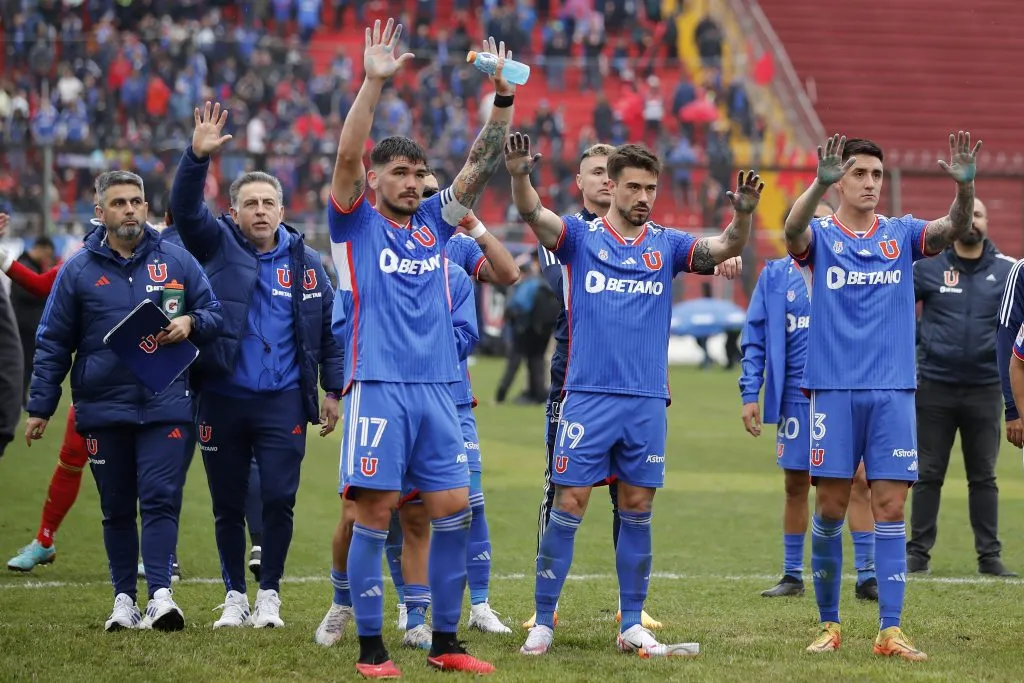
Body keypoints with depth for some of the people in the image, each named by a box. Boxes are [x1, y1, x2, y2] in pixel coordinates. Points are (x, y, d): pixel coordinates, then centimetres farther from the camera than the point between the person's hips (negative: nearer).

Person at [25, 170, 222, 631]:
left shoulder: (176, 261, 5)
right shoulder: (79, 269, 5)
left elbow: (214, 313, 11)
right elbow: (53, 343, 7)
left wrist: (191, 323, -12)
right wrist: (40, 407, 5)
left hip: (165, 406, -1)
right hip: (103, 409, 1)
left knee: (160, 499, -10)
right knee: (116, 508, 7)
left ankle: (160, 593, -14)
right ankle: (124, 599, 14)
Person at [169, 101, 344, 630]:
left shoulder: (304, 262, 5)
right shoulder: (218, 246, 3)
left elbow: (329, 327, 10)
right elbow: (185, 208, -14)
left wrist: (333, 390, 6)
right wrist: (198, 156, -30)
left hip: (282, 402, 0)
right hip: (221, 401, 0)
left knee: (279, 500, -4)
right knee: (227, 503, 7)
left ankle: (269, 594, 11)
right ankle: (234, 596, 19)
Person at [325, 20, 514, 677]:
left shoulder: (434, 222, 15)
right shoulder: (355, 224, 4)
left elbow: (483, 165, 10)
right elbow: (347, 156, -12)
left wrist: (503, 97, -3)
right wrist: (374, 83, -22)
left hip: (437, 389, 5)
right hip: (378, 388, -5)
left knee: (453, 512, 2)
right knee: (374, 515, -5)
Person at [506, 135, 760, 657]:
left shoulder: (666, 244, 9)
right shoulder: (581, 236, 1)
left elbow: (724, 248, -4)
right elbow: (533, 214, -16)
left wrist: (743, 213, -25)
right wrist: (519, 176, -37)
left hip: (648, 402, 3)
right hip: (588, 396, -3)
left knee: (637, 510, 6)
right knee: (569, 505, -4)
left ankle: (632, 627, 13)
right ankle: (542, 622, 3)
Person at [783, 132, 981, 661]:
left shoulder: (901, 234, 9)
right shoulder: (821, 236, 2)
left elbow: (954, 230, -8)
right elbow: (793, 230, -21)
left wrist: (965, 185, -28)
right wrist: (820, 183, -39)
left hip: (893, 392, 2)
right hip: (833, 391, -2)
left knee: (890, 507, -3)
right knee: (830, 507, 0)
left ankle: (890, 630, -4)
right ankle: (829, 623, 12)